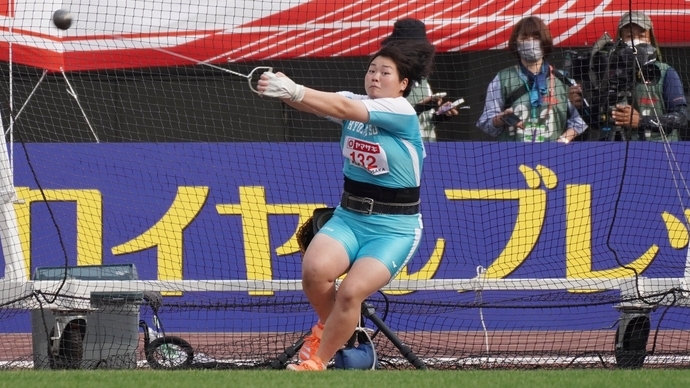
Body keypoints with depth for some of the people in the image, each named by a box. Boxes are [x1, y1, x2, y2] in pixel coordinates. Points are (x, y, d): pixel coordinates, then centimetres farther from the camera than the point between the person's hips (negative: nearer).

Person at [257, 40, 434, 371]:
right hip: (349, 217, 5)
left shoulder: (402, 112, -15)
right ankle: (329, 326, 8)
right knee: (314, 269, -24)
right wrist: (284, 90, -40)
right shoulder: (353, 101, 3)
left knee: (351, 291, -24)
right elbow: (316, 103, -17)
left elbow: (341, 109, -29)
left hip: (394, 228, -5)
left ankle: (316, 362, -3)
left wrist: (294, 91, -41)